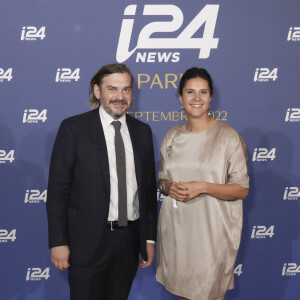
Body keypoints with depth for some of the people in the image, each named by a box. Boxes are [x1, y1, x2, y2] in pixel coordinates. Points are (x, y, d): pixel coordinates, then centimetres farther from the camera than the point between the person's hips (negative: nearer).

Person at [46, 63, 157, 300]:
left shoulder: (142, 131, 7)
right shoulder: (74, 128, -6)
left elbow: (149, 186, 9)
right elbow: (58, 189, -7)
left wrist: (150, 238, 9)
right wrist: (58, 242, -10)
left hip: (130, 239, 4)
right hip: (88, 241, -4)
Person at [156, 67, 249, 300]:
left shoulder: (228, 136, -7)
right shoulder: (173, 136, 8)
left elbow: (242, 189, -7)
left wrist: (202, 187, -20)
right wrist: (168, 187, -7)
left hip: (210, 229, -4)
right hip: (175, 227, 4)